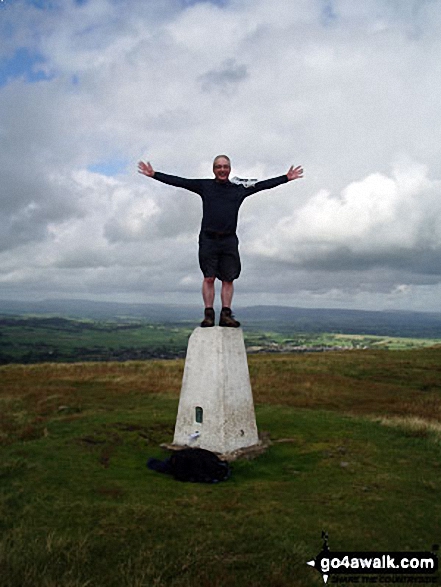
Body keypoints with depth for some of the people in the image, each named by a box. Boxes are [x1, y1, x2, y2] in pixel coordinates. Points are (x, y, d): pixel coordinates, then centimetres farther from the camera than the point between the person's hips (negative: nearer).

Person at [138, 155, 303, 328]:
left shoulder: (240, 187, 11)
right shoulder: (204, 186, 9)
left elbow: (263, 184, 15)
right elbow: (178, 181, 8)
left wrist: (286, 178, 15)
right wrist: (154, 174, 5)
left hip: (229, 240, 1)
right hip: (208, 239, -1)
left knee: (228, 279, 0)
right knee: (208, 278, -3)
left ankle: (226, 314, 4)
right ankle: (208, 314, 1)